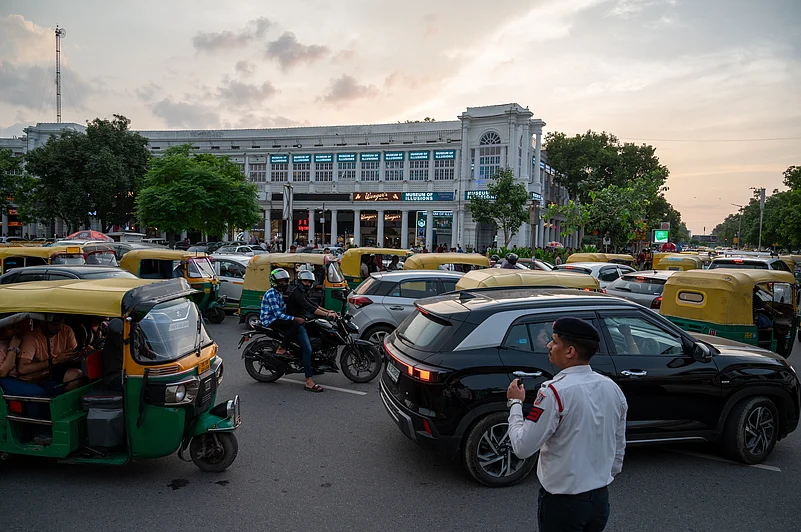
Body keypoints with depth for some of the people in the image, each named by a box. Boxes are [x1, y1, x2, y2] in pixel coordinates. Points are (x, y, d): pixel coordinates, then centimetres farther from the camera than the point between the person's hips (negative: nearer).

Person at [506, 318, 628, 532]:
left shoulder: (555, 392, -23)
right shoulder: (613, 388, -1)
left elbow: (522, 447, -20)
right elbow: (619, 448, 9)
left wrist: (515, 403, -9)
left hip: (563, 502, -6)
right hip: (601, 498, 6)